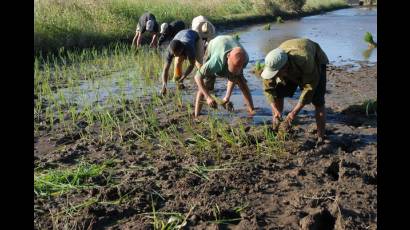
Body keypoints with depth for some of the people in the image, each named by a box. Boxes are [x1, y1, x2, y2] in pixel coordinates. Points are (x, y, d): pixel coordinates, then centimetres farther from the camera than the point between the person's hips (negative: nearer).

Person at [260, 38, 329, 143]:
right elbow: (268, 88, -20)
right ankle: (275, 130, 9)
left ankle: (321, 138, -6)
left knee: (318, 102, -18)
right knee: (277, 93, -4)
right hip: (293, 69, 4)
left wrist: (294, 113, -35)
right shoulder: (273, 63, -33)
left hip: (316, 63, -4)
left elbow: (310, 88, -35)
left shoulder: (305, 60, -46)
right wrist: (276, 111, -28)